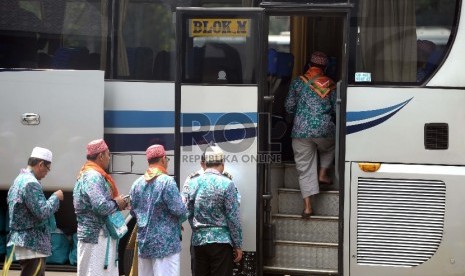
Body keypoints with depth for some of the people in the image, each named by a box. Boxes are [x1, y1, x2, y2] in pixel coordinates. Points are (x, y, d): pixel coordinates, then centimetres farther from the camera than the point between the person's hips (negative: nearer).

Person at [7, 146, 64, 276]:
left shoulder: (20, 179, 15)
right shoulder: (31, 183, -18)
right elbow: (42, 212, -23)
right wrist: (55, 197, -8)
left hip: (23, 239, 11)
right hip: (32, 242, -11)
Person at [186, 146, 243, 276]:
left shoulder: (193, 183, 4)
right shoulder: (227, 184, -9)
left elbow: (189, 214, 8)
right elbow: (233, 218, -9)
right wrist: (238, 245, -3)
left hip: (198, 240, 4)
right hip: (221, 241, -4)